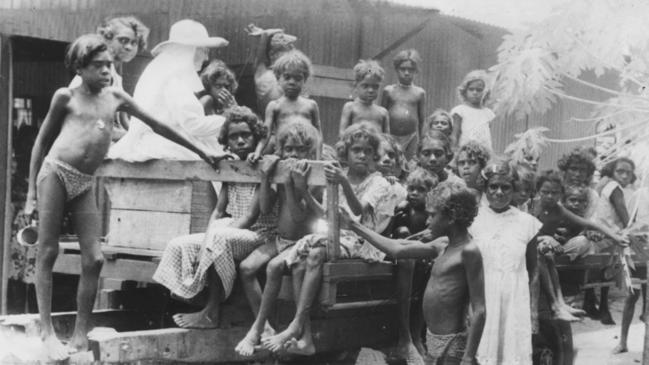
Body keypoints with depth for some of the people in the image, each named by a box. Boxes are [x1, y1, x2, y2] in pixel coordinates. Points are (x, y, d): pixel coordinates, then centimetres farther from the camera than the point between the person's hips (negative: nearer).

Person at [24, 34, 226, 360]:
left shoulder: (116, 97, 11)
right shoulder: (66, 96, 2)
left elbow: (157, 126, 16)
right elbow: (42, 140, 7)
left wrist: (201, 152, 18)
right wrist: (32, 191, 2)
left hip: (85, 183, 4)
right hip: (55, 173, -4)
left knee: (93, 259, -3)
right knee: (47, 252, -3)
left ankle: (80, 336, 4)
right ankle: (47, 330, 1)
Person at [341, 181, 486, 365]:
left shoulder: (469, 251, -15)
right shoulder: (444, 249, 10)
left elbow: (479, 311, -18)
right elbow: (397, 249, 16)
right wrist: (353, 225, 20)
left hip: (452, 346, -9)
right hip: (435, 343, 9)